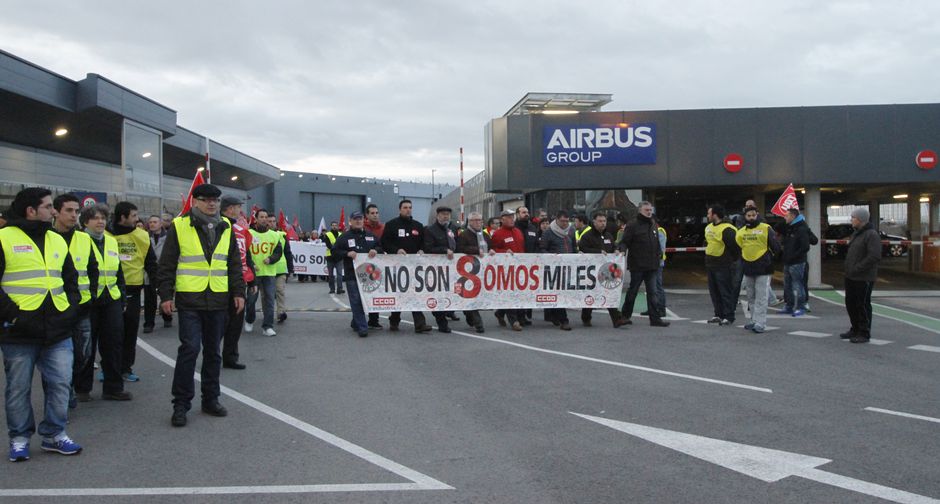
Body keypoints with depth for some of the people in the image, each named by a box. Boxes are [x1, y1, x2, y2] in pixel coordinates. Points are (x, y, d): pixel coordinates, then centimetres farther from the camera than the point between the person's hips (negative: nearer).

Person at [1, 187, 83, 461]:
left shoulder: (57, 240, 15)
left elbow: (71, 279, 23)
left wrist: (71, 308, 10)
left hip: (57, 329, 5)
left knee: (60, 383, 5)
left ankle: (54, 434, 18)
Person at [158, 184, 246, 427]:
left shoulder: (225, 227, 10)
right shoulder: (180, 226, -3)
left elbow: (234, 263, 14)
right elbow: (167, 264, -2)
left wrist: (238, 292, 8)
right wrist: (166, 295, -6)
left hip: (218, 300, 4)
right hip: (189, 299, -4)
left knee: (213, 351, 11)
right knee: (190, 348, -9)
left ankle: (210, 399, 22)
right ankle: (181, 404, 2)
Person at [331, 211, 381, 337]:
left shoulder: (370, 235, 13)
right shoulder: (344, 237, 1)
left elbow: (381, 247, 17)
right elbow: (335, 250, 0)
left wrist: (376, 250, -5)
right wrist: (347, 253, -16)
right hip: (352, 274, -4)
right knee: (356, 301, -8)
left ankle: (356, 323, 29)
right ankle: (362, 328, -7)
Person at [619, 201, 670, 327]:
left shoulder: (653, 225, 15)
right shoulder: (632, 226, -6)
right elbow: (624, 242, -10)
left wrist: (659, 252, 10)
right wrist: (622, 249, -29)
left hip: (651, 265, 6)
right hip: (637, 265, -6)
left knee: (652, 293, 3)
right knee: (633, 291, 6)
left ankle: (655, 318, 3)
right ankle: (625, 315, 20)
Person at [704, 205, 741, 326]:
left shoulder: (727, 229, -19)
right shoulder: (709, 227, 11)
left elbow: (736, 245, -19)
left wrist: (732, 258, -6)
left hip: (723, 266, -9)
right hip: (711, 265, 9)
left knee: (726, 292, -3)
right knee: (714, 292, 14)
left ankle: (729, 317, 3)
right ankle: (719, 314, 23)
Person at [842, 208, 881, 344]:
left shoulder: (871, 234, -15)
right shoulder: (856, 233, 14)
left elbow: (875, 256, -24)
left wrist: (857, 268, -21)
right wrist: (849, 268, 10)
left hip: (864, 278, -9)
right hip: (851, 276, 9)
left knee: (862, 305, -2)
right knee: (850, 303, 15)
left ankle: (864, 334, 7)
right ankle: (855, 329, 28)